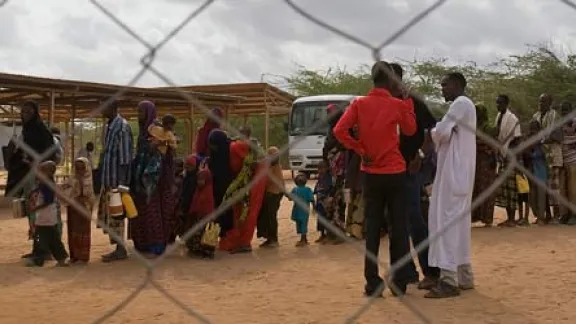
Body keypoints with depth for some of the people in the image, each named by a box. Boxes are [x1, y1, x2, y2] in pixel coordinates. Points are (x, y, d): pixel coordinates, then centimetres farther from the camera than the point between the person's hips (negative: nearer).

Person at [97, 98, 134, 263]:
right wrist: (101, 174, 16)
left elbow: (125, 156, -17)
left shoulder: (122, 127, -14)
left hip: (116, 179, -9)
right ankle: (117, 247, 20)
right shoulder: (108, 126, 14)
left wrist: (121, 181, -20)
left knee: (116, 214, -3)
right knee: (105, 213, 12)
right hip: (107, 179, 9)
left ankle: (120, 250, 7)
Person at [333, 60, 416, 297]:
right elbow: (410, 130, 11)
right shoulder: (398, 104, -5)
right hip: (395, 172, -2)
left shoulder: (359, 104, -2)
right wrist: (406, 102, 13)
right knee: (398, 228, 5)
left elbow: (339, 130, -12)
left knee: (372, 228, 7)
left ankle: (372, 283, 7)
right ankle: (399, 282, 8)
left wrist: (360, 150, -3)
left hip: (371, 173, 2)